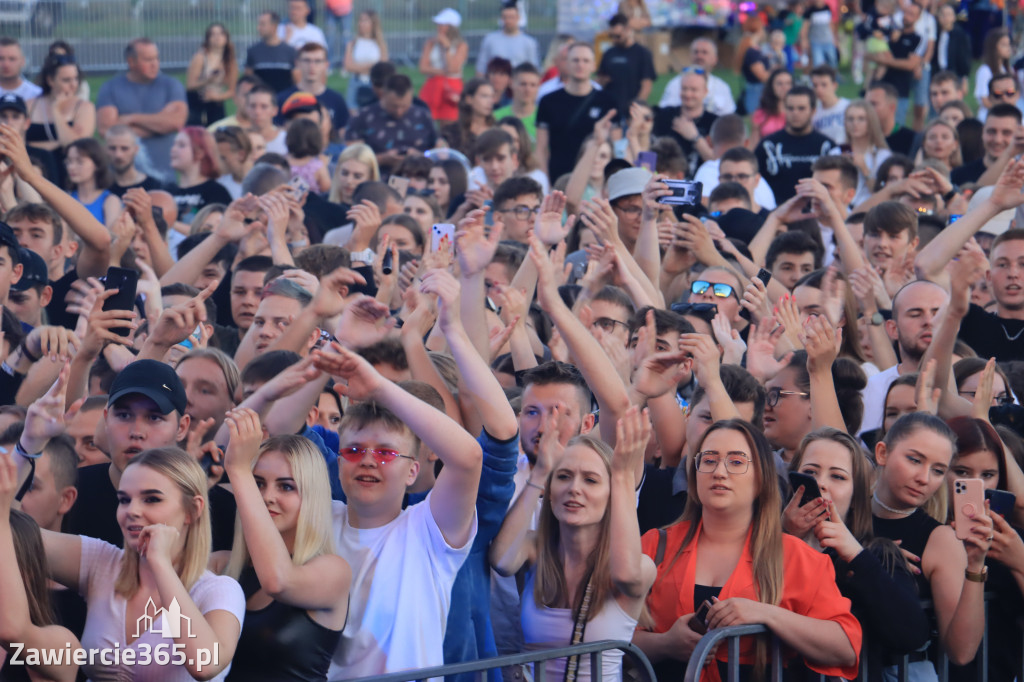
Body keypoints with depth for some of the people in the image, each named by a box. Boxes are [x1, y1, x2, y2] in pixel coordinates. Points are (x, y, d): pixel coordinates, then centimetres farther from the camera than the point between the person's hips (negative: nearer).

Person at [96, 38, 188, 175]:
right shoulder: (110, 88, 6)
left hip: (163, 169, 0)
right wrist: (158, 122, -6)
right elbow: (106, 129, -8)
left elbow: (176, 122, -9)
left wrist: (133, 118, -5)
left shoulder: (171, 85, 7)